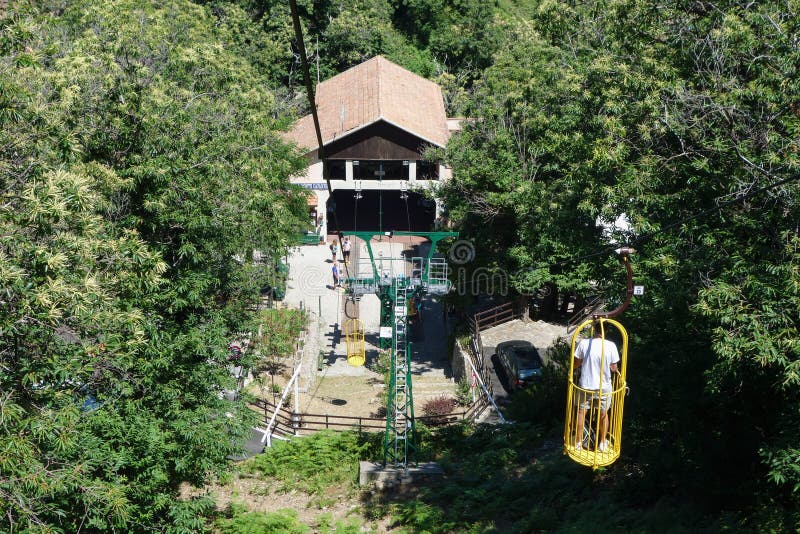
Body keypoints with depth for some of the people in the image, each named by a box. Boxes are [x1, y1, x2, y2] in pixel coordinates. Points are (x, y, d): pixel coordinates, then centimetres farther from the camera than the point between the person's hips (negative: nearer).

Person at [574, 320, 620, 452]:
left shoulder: (584, 343, -16)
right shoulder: (611, 346, -16)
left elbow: (576, 364, -6)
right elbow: (614, 368, -7)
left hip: (585, 386, 0)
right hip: (604, 387, 0)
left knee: (581, 413, 19)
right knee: (603, 414, 21)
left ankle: (578, 443, 27)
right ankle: (603, 444, 32)